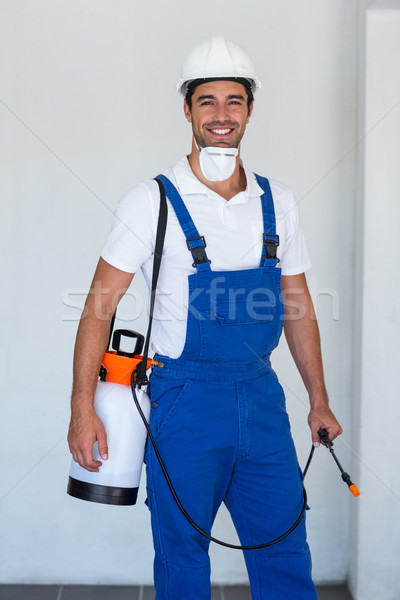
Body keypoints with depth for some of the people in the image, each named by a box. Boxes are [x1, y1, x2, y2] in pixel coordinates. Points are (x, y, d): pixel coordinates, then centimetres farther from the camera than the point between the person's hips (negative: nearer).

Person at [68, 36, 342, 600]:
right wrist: (83, 409, -11)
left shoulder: (277, 202, 5)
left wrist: (319, 400, 13)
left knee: (285, 552, 11)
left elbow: (297, 304, 12)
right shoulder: (153, 201, -7)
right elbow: (100, 303, -6)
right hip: (185, 398, -3)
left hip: (261, 394, 4)